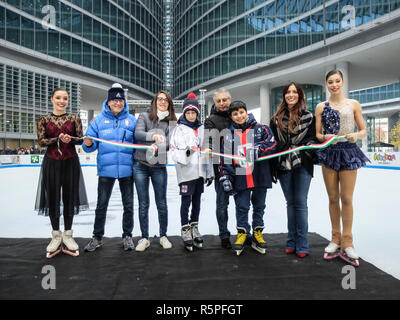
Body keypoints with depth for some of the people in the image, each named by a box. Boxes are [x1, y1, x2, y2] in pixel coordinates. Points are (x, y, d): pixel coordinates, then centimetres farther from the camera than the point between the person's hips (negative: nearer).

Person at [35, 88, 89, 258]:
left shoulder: (74, 118, 5)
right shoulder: (44, 119, 5)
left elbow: (80, 139, 0)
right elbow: (41, 141, -2)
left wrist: (70, 139, -20)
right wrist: (59, 139, -17)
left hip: (70, 162, 0)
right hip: (51, 162, 0)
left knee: (70, 198, 4)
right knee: (53, 198, 4)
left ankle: (67, 236, 17)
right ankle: (56, 236, 19)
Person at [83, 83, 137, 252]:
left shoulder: (131, 120, 5)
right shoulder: (99, 120, 4)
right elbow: (92, 145, 2)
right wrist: (88, 144, -20)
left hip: (127, 169, 1)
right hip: (106, 169, 0)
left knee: (128, 205, 10)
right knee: (101, 205, 9)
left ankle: (127, 236, 25)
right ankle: (97, 237, 23)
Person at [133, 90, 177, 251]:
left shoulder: (170, 122, 7)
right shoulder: (144, 116, 3)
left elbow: (169, 143, -2)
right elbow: (138, 133, -14)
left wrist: (158, 147, -23)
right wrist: (153, 136, -33)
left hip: (159, 167, 1)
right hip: (141, 165, -1)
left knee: (162, 203, 6)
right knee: (143, 204, 6)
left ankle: (163, 236, 23)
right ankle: (144, 238, 19)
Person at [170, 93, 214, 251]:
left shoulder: (202, 129, 13)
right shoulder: (179, 129, -1)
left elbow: (207, 151, 16)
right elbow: (173, 150, -8)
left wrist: (210, 172, 14)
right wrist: (185, 153, -29)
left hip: (200, 171, 5)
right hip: (186, 171, -5)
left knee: (197, 200, 12)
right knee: (186, 201, -2)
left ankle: (194, 227, 25)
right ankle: (185, 231, 9)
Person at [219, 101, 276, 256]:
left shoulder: (260, 129, 2)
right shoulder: (229, 135, 6)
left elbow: (272, 143, -9)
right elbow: (224, 157, 4)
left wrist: (257, 149, -25)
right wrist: (225, 177, -3)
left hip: (259, 176, 0)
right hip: (240, 178, 0)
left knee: (259, 205, 12)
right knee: (242, 207, 5)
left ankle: (257, 233, 27)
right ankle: (242, 233, 21)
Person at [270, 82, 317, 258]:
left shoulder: (308, 115, 4)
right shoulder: (277, 118, 12)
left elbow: (312, 138, 3)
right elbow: (273, 141, 12)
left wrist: (308, 148, -17)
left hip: (302, 165, -3)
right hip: (283, 165, 3)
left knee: (300, 202, -2)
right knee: (290, 203, 10)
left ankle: (302, 245, 7)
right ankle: (291, 242, 19)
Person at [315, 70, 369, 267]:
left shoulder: (353, 104, 6)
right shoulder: (321, 107, 8)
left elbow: (363, 131, 7)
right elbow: (317, 134, 8)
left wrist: (356, 135, -14)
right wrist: (326, 137, -13)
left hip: (349, 153, -1)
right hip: (329, 154, 1)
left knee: (346, 199, -1)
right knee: (333, 198, 7)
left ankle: (347, 244, 9)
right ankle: (335, 240, 19)